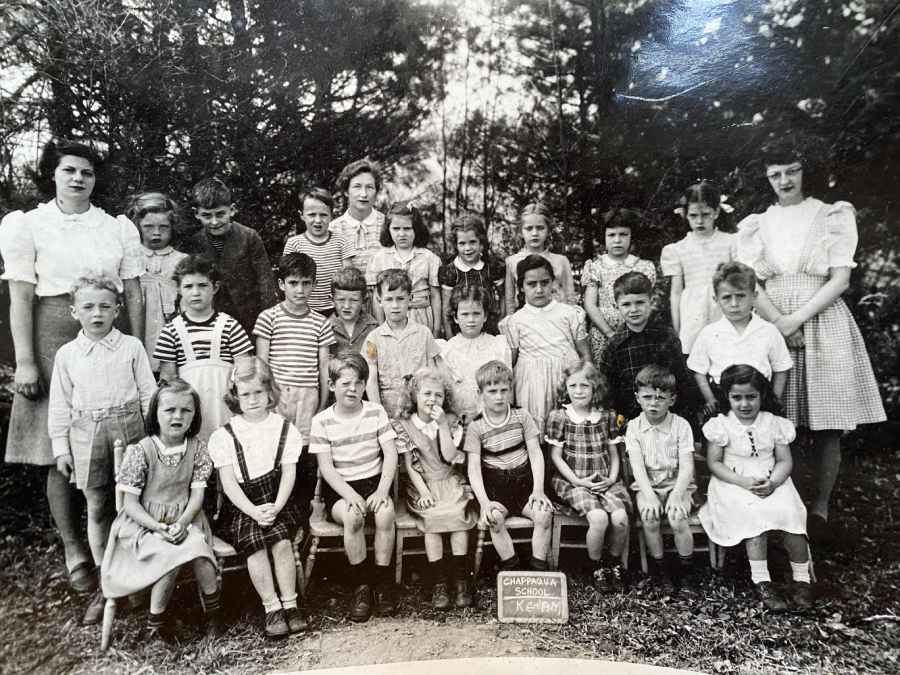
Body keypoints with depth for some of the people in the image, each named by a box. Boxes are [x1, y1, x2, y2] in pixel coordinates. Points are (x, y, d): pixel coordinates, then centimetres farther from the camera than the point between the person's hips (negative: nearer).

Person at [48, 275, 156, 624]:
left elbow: (148, 392, 2)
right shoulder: (67, 354, 4)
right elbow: (60, 404, 7)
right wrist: (61, 447, 4)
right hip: (86, 434, 1)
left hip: (128, 428, -1)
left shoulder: (131, 347, 0)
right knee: (97, 507, 7)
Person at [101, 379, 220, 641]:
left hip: (184, 520, 2)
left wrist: (182, 523, -19)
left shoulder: (197, 448, 1)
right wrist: (158, 527, -22)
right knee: (171, 555, -30)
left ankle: (214, 610, -6)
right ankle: (156, 621, -9)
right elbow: (130, 503, -8)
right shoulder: (140, 451, -9)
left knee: (198, 549, -28)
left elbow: (197, 495, 0)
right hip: (143, 523, -2)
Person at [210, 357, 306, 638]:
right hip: (242, 506, 0)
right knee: (255, 542, -26)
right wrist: (253, 511, -17)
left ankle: (290, 604, -10)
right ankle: (272, 608, -14)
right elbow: (229, 482, -4)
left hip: (276, 502, 1)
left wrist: (275, 507, -15)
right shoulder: (224, 436, 2)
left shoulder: (285, 429, 6)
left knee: (281, 540, -25)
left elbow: (288, 474, 0)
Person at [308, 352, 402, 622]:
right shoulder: (322, 421, -3)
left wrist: (382, 491, -15)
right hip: (340, 489, -1)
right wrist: (351, 495, -19)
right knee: (353, 516, -32)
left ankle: (383, 579, -9)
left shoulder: (376, 412, 2)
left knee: (386, 512, -29)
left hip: (374, 482, 1)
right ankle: (362, 584, -12)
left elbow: (391, 454, -2)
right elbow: (326, 467, -6)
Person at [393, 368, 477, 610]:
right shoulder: (404, 426, 2)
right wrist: (424, 492, -12)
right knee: (432, 518, -29)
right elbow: (410, 465, -1)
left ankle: (461, 578, -17)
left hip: (450, 483, 1)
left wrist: (442, 424, -13)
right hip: (422, 486, -1)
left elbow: (449, 457, -7)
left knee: (458, 514, -27)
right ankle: (439, 583, -19)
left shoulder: (450, 421, 5)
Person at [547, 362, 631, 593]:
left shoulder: (607, 416, 7)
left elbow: (613, 453, 13)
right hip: (573, 481, -3)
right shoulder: (558, 417, -2)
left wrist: (612, 478, -4)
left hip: (605, 480, 3)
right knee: (599, 517, -27)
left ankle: (616, 563, 6)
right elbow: (556, 456, -2)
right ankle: (596, 567, 0)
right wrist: (579, 481, -11)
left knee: (620, 516, -23)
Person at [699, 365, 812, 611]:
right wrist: (743, 481, -15)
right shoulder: (722, 426, -2)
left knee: (790, 513, -26)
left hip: (772, 484, 2)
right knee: (756, 514, -31)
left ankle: (801, 579, -10)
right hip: (734, 485, -2)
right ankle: (760, 581, -22)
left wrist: (773, 483, -16)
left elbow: (785, 461, 4)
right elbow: (714, 463, -2)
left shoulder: (774, 424, 5)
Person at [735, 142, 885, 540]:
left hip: (823, 325, -1)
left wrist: (795, 319, -13)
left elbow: (841, 280, -3)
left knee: (826, 425, -1)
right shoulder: (756, 226, 11)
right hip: (771, 328, 1)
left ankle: (820, 509, 9)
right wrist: (779, 322, -13)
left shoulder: (833, 216, 6)